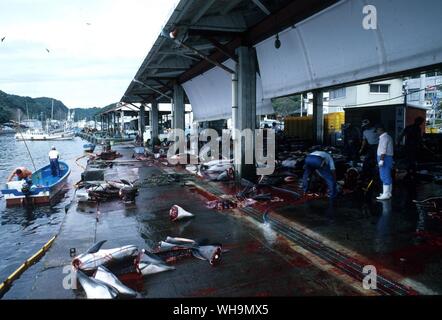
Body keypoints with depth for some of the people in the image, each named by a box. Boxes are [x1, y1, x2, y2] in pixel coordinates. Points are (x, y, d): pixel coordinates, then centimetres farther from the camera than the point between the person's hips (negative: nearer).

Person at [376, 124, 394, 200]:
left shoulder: (384, 137, -14)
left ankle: (386, 194, -11)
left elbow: (383, 150, -22)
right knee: (388, 176, 15)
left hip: (384, 158, -11)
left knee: (385, 177, -10)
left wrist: (381, 160, -24)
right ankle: (388, 192, 23)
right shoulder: (388, 137, 19)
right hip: (388, 157, 11)